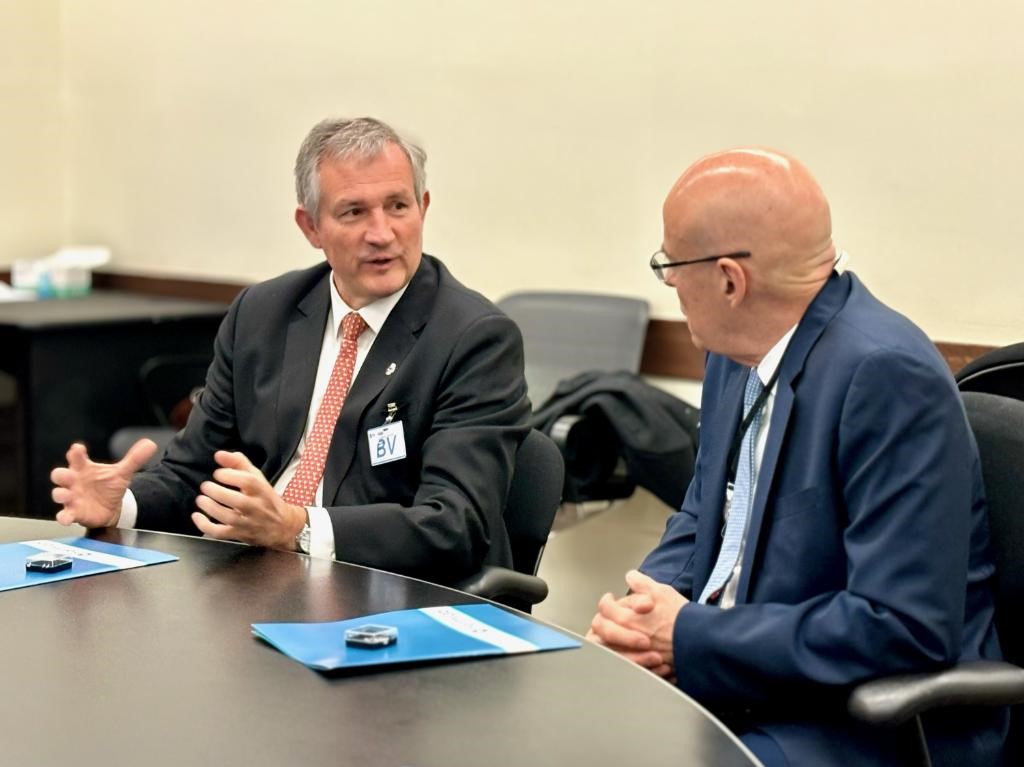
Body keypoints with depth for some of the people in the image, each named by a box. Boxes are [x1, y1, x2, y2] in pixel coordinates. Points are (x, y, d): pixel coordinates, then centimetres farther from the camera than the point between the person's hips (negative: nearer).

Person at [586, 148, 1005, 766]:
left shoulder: (889, 375, -21)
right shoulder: (740, 350, 5)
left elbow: (904, 629, -25)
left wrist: (690, 637, -18)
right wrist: (638, 620, -5)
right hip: (724, 682, 8)